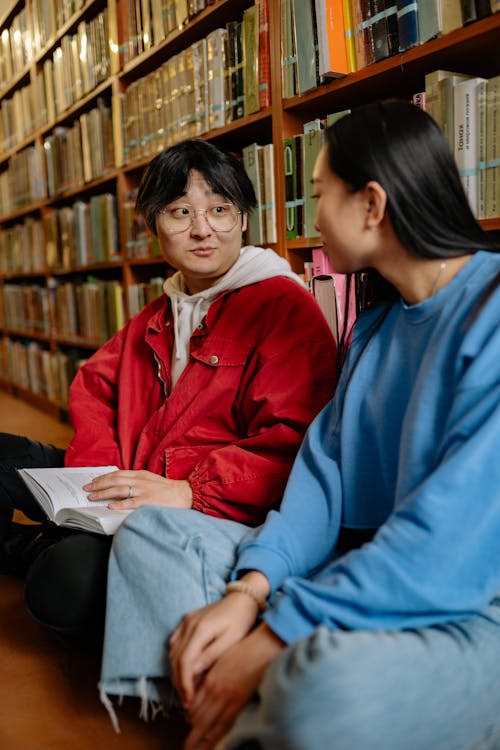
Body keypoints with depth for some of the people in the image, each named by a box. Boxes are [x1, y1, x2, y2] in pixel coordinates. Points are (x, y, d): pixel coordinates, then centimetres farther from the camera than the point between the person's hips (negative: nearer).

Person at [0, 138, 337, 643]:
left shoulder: (285, 307, -10)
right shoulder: (159, 315, 19)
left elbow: (293, 441, -20)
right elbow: (93, 384, 19)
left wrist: (192, 491, -28)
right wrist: (97, 468, 0)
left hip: (214, 512, -7)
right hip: (127, 485, 8)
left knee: (69, 583, -30)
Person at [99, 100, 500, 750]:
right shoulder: (376, 322, 12)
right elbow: (322, 469, 5)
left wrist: (274, 637, -22)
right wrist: (248, 590, -10)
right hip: (364, 570, 8)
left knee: (328, 691, -41)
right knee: (150, 531, 7)